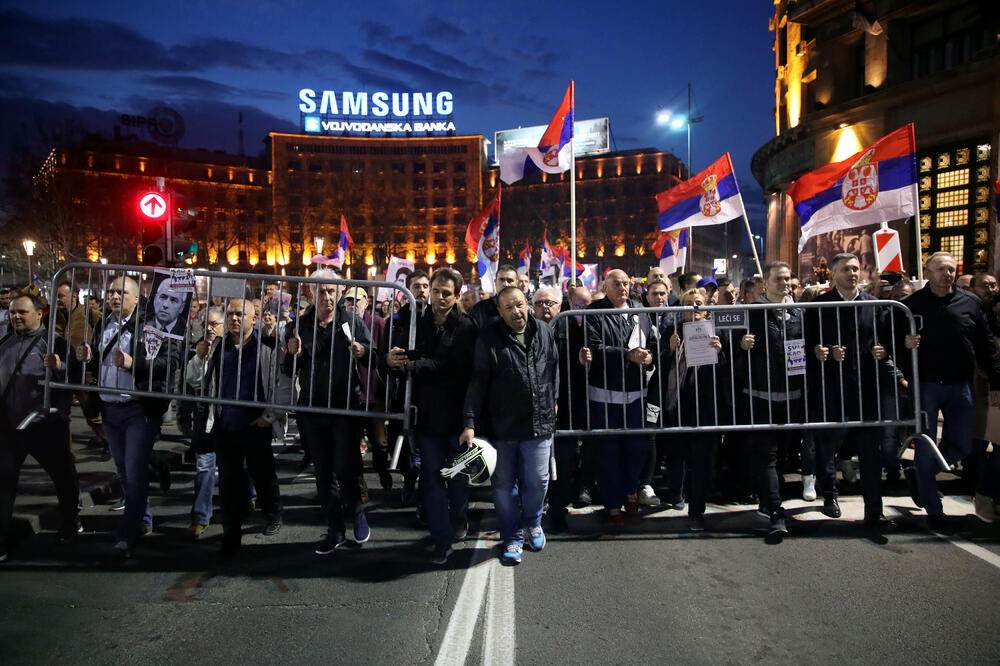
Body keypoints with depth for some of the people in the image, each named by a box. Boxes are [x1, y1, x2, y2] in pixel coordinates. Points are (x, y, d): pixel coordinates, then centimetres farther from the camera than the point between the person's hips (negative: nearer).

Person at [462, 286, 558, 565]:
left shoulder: (544, 331, 3)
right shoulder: (489, 339, -7)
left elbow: (554, 367, 17)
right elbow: (478, 382, -8)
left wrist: (553, 399, 17)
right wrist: (470, 423, -12)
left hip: (540, 424, 2)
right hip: (502, 426, -2)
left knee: (537, 480, 7)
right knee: (504, 484, 7)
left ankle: (533, 523, 37)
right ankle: (512, 538, 25)